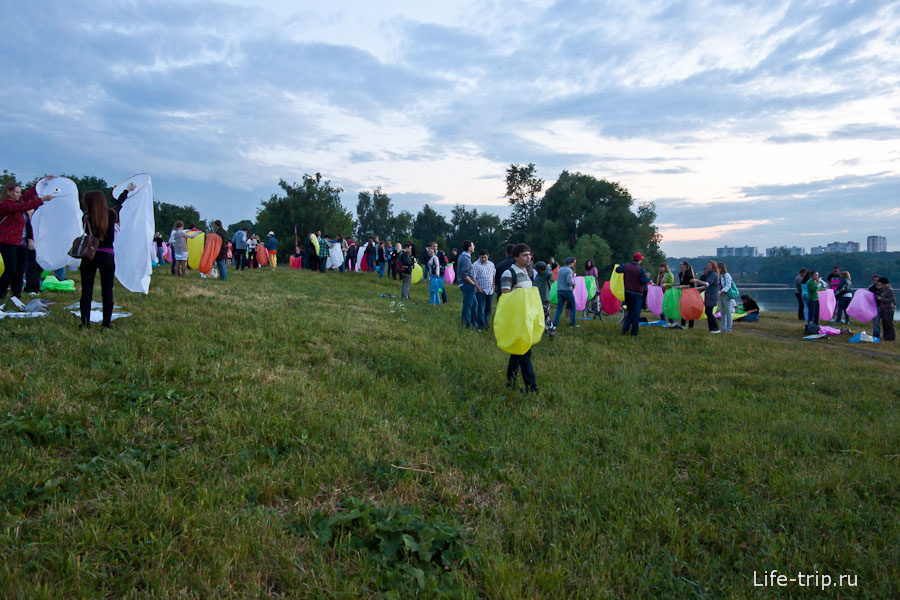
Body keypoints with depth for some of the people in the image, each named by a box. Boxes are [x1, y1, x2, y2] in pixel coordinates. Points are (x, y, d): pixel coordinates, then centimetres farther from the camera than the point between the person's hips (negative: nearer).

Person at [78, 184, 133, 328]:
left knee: (86, 290, 5)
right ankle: (106, 323, 7)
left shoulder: (87, 218, -9)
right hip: (107, 256, 1)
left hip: (89, 255, -1)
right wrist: (127, 190, 36)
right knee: (107, 291, 6)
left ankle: (85, 323, 3)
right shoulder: (111, 214, -1)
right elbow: (119, 203, 18)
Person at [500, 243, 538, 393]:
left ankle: (510, 382, 23)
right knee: (525, 352, -7)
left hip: (527, 317, 8)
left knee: (518, 349, 13)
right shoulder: (508, 274, -12)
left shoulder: (526, 272, 14)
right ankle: (531, 386, -2)